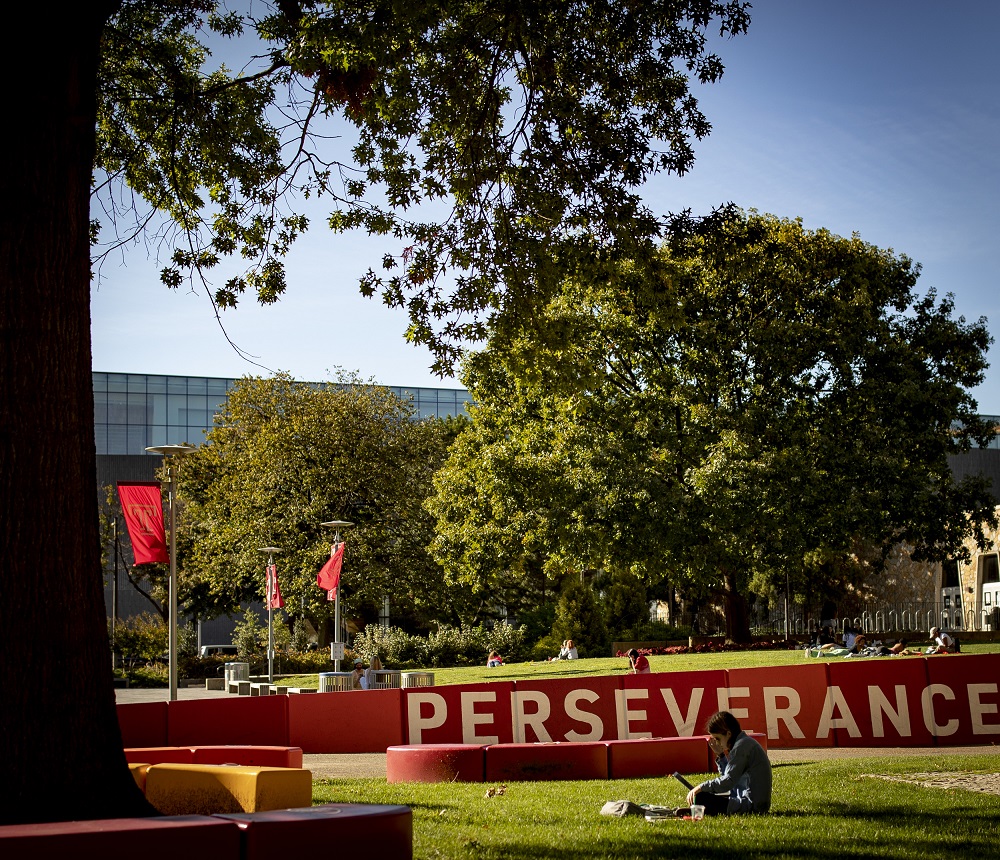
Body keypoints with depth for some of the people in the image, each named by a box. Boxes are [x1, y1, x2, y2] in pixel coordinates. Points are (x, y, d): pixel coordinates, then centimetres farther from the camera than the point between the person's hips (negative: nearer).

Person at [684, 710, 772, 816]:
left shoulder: (742, 745, -16)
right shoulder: (745, 742, 15)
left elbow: (728, 781, -22)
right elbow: (728, 775, 19)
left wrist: (701, 787, -18)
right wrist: (720, 755, 9)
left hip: (751, 805, -11)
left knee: (700, 798, -17)